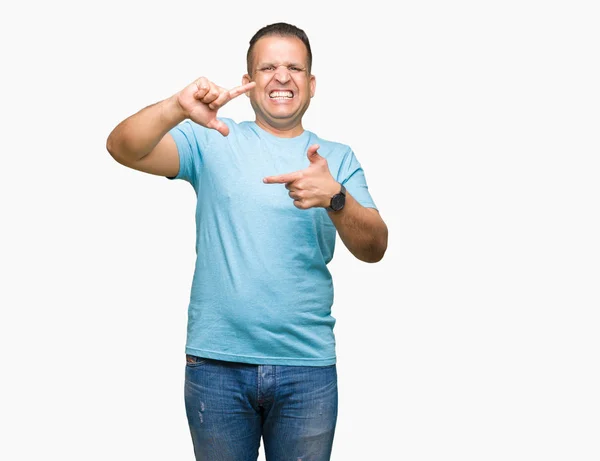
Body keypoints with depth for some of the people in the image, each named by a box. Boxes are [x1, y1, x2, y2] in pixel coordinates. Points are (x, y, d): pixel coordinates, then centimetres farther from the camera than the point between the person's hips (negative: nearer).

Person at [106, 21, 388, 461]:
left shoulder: (338, 158, 7)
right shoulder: (214, 141, 2)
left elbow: (374, 248, -4)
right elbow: (123, 148, -12)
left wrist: (335, 198, -24)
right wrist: (178, 108, -31)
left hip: (307, 366, 1)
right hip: (216, 362, -1)